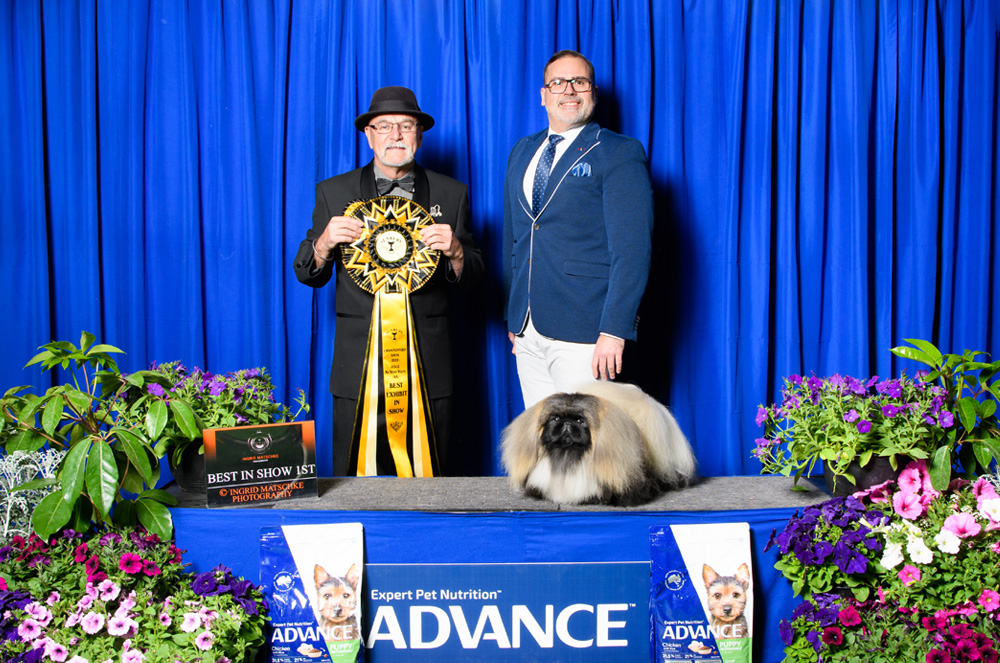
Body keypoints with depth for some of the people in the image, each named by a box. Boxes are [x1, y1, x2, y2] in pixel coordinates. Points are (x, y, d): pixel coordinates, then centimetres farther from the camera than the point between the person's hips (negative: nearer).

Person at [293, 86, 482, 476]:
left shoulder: (451, 194, 10)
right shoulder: (333, 192, 9)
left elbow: (473, 277, 9)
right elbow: (307, 275, 8)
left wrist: (454, 252, -11)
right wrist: (324, 243, -12)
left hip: (429, 368, 1)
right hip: (358, 367, 0)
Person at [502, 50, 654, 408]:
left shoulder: (620, 154, -3)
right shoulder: (522, 152, 17)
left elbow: (632, 248, -11)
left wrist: (614, 331, -17)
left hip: (582, 337, -6)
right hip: (527, 331, 6)